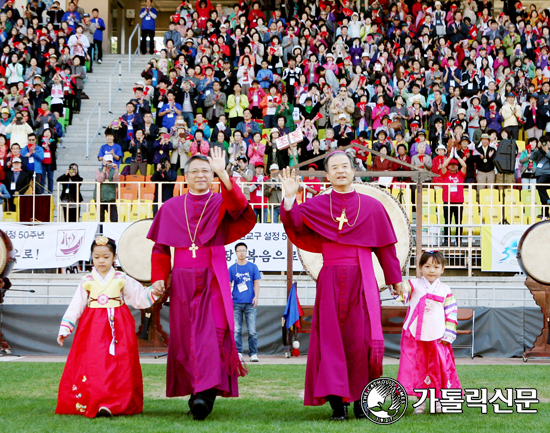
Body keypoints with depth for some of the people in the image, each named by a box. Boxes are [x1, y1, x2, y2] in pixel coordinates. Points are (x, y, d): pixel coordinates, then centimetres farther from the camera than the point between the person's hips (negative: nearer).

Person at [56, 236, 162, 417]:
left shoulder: (122, 279, 7)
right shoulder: (87, 281, 7)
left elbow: (139, 295, 11)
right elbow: (76, 306, 8)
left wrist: (153, 292, -8)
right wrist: (64, 329, 5)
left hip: (118, 326, 0)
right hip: (93, 328, 0)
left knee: (118, 366, -9)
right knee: (92, 366, -10)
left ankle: (110, 405, -11)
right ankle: (91, 403, -5)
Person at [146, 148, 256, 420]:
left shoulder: (221, 204, 6)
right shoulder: (171, 208, 13)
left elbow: (239, 209, -19)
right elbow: (160, 247, 14)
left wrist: (223, 175, -29)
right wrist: (159, 276, 0)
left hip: (212, 280, -3)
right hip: (182, 281, 3)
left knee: (211, 334, -16)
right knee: (185, 338, 3)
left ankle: (205, 394, -24)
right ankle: (195, 392, 13)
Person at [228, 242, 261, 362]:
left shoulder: (253, 267, 7)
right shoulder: (232, 268, 8)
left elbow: (256, 283, 6)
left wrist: (256, 296, -7)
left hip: (250, 303, -1)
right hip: (236, 303, 1)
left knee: (252, 331, -3)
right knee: (236, 330, -1)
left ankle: (253, 354, 2)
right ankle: (238, 353, 4)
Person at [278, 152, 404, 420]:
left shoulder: (372, 207, 8)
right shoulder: (316, 206, 8)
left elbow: (385, 247, 11)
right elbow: (294, 225, -5)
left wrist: (395, 279, 13)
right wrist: (290, 198, -16)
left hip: (362, 281, 0)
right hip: (331, 281, 0)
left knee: (361, 339, -5)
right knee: (331, 339, -5)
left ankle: (360, 399, 5)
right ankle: (337, 402, -3)